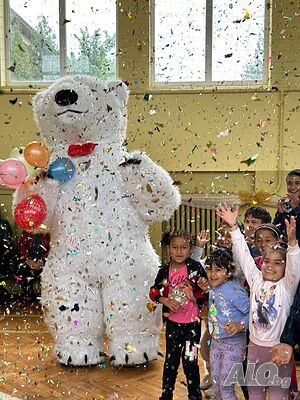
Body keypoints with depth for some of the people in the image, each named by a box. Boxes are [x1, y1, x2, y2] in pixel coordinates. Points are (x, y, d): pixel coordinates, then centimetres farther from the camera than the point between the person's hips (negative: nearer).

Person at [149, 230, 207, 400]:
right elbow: (154, 292, 3)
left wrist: (195, 296, -24)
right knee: (171, 360, 13)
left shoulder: (196, 268, -11)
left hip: (192, 322, -2)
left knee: (190, 360, 6)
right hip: (172, 322, 3)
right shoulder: (165, 270, -3)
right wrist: (165, 300, -14)